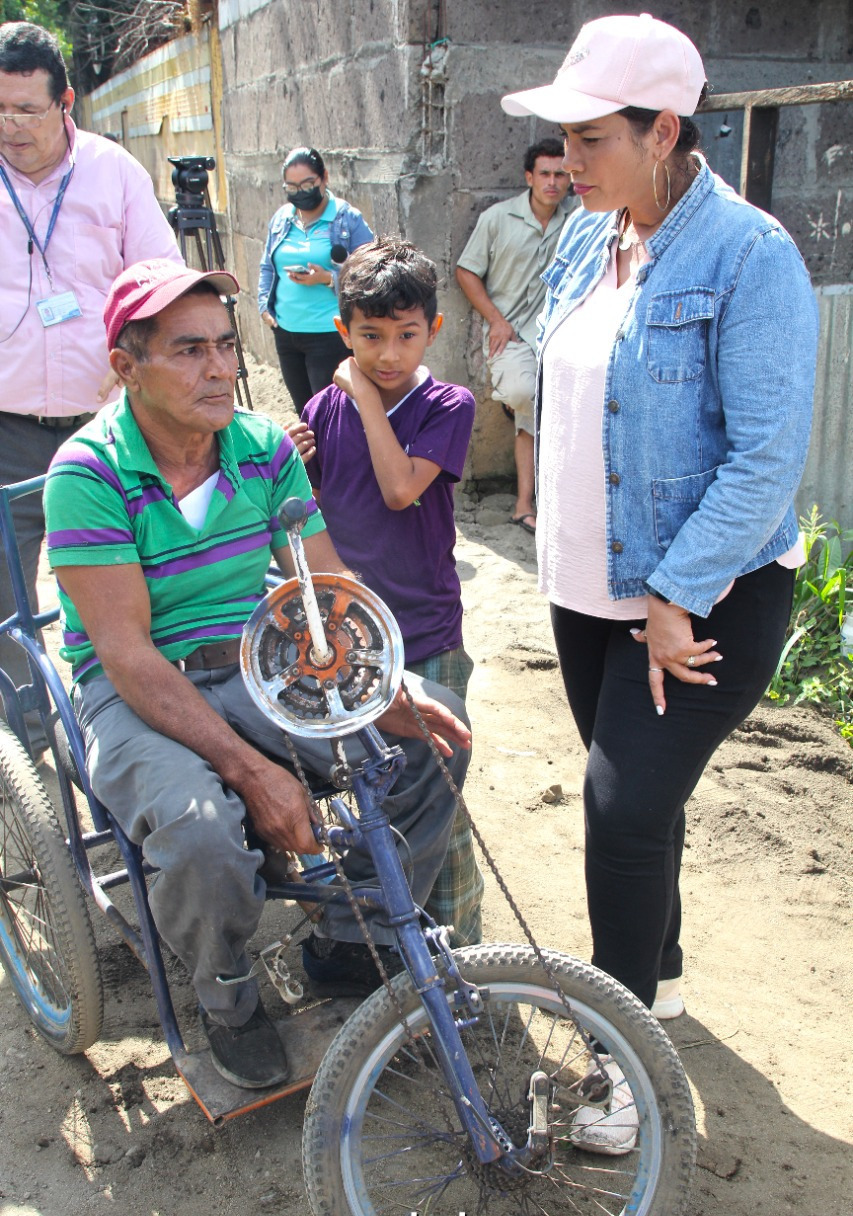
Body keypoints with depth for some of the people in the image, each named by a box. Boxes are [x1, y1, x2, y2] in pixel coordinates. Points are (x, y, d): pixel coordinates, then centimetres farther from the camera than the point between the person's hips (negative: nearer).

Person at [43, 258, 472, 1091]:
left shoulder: (265, 448, 0)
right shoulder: (88, 474, -15)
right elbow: (128, 654, -21)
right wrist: (249, 768, -29)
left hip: (261, 669, 5)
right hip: (137, 692, -5)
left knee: (435, 732, -14)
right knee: (203, 836, -35)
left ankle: (350, 945, 7)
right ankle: (227, 1000, 2)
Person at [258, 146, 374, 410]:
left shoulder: (348, 218, -6)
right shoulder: (281, 218, 12)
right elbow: (267, 267, 20)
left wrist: (328, 278, -21)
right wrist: (265, 306, 6)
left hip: (330, 335, -6)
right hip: (285, 331, 6)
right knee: (303, 412, 14)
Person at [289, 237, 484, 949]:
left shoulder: (448, 406, -5)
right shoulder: (325, 410, 3)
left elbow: (400, 488, -21)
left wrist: (367, 395, -13)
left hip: (425, 637, -3)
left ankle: (461, 947, 18)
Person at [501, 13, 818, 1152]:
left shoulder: (748, 255, -17)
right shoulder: (586, 239, 7)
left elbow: (768, 456, -20)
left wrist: (675, 597, -20)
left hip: (703, 597, -7)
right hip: (591, 585, 7)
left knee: (627, 805, -9)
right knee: (629, 796, 17)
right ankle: (659, 978, 40)